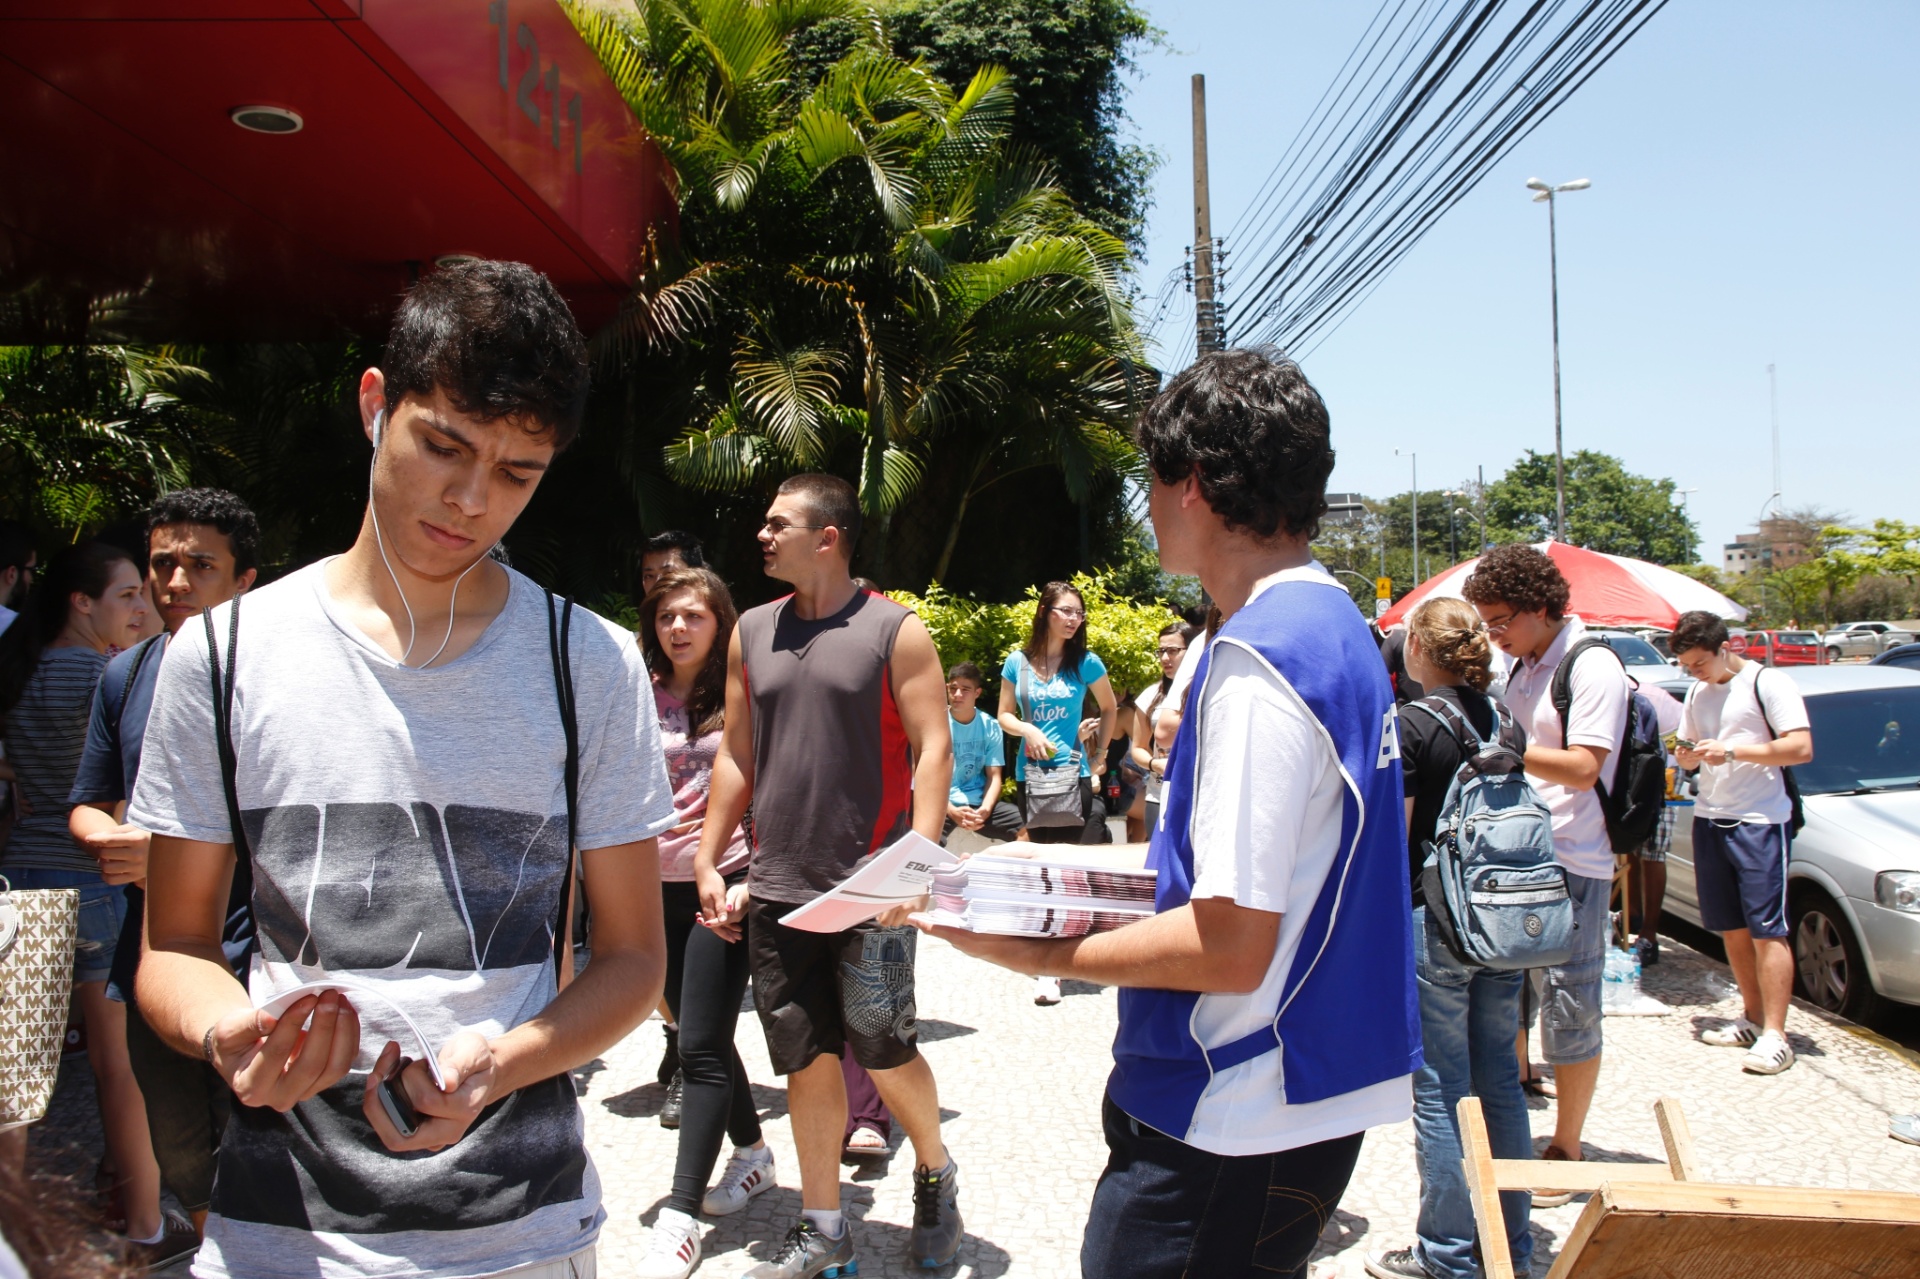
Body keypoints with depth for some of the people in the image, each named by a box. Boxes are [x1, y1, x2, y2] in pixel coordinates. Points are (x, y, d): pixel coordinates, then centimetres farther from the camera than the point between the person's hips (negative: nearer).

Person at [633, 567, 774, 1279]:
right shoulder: (641, 699, 7)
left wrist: (748, 880, -14)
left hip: (723, 884, -5)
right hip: (658, 885, 5)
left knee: (700, 1045, -5)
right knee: (700, 1036, 15)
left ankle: (681, 1216, 2)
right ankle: (753, 1154, 35)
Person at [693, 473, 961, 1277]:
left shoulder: (895, 631, -4)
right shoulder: (752, 632, 10)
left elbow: (933, 748, -8)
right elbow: (735, 755, 14)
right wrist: (707, 860, 9)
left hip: (870, 888, -4)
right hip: (778, 890, 5)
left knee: (882, 1051, -1)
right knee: (806, 1060, 9)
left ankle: (935, 1173, 29)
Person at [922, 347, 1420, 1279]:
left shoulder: (1258, 657, -23)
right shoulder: (1335, 624, 8)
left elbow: (1229, 945, -25)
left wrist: (1041, 952, -14)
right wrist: (1137, 877, 14)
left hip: (1232, 1133, -10)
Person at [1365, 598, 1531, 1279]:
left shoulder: (1411, 724, -14)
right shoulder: (1504, 721, 7)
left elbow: (1393, 835, -15)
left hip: (1433, 919, -7)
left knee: (1441, 1090, 3)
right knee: (1500, 1082, 15)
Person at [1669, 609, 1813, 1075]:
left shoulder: (1768, 684, -7)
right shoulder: (1697, 694, 15)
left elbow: (1801, 748, -15)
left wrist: (1732, 751, -21)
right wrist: (1688, 755, -1)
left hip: (1760, 822, -7)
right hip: (1709, 820, 7)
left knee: (1767, 929, -8)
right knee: (1732, 928, 9)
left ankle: (1774, 1036, -7)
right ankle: (1752, 1017, 20)